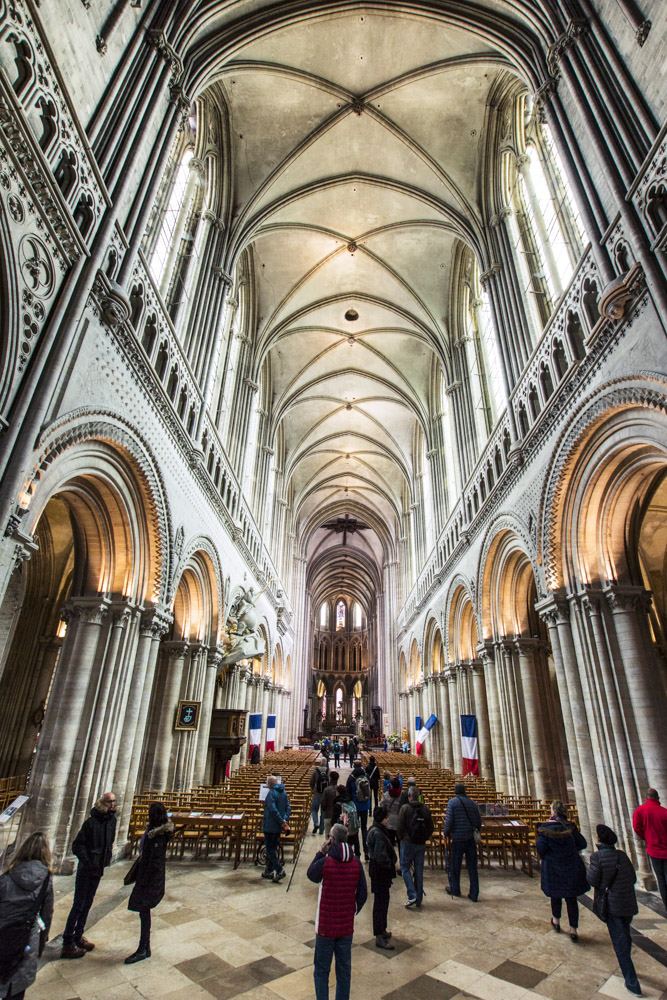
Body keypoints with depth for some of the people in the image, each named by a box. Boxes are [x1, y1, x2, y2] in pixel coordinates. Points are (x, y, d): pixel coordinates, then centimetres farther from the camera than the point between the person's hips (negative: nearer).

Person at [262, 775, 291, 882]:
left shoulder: (271, 793, -17)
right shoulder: (284, 792, 8)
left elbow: (273, 810, -24)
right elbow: (288, 808, 6)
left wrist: (282, 822, -18)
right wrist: (285, 820, -2)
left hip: (270, 826, -8)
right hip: (278, 826, 8)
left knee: (270, 849, 1)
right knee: (275, 848, 17)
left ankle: (279, 870, -7)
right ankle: (269, 871, 26)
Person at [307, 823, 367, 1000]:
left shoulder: (325, 862, -24)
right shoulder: (356, 863, -12)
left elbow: (311, 875, -1)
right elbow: (363, 895, -3)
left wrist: (320, 852, -5)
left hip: (325, 926, -3)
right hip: (346, 926, 3)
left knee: (321, 970, 14)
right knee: (344, 969, 19)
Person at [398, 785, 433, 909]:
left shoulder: (405, 808, -13)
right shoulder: (425, 809, -2)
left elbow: (400, 826, -12)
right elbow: (431, 827, 2)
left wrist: (401, 838, 6)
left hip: (407, 843, -4)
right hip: (421, 844, 4)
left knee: (405, 868, 9)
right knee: (419, 871, 13)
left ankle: (412, 895, -4)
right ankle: (419, 900, 19)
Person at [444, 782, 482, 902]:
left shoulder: (452, 802, -9)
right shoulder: (472, 803, 5)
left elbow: (449, 820, -13)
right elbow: (479, 821, 9)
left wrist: (446, 833, 3)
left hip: (458, 838, -4)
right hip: (471, 838, 4)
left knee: (455, 865, 13)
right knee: (472, 866, 11)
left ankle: (454, 889, 27)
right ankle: (474, 894, 14)